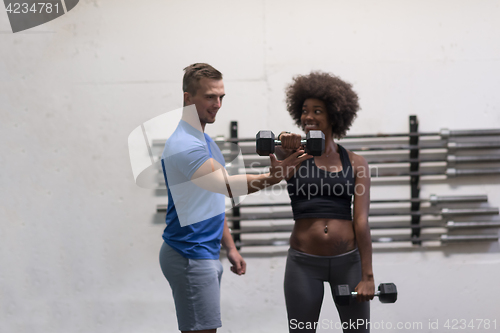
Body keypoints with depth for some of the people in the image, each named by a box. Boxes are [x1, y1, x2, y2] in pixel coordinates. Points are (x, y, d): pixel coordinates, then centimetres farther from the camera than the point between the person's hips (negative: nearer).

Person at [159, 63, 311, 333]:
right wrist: (272, 177, -46)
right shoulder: (184, 144, -19)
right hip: (190, 257, -10)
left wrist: (229, 247, 21)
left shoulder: (205, 141, 16)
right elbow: (227, 186, -33)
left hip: (206, 254, 10)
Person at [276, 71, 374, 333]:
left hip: (348, 260, 1)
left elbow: (361, 221, -2)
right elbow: (279, 155, -23)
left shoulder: (355, 163, 4)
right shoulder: (295, 156, 3)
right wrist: (285, 147, -49)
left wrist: (367, 276, -8)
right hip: (304, 262, 0)